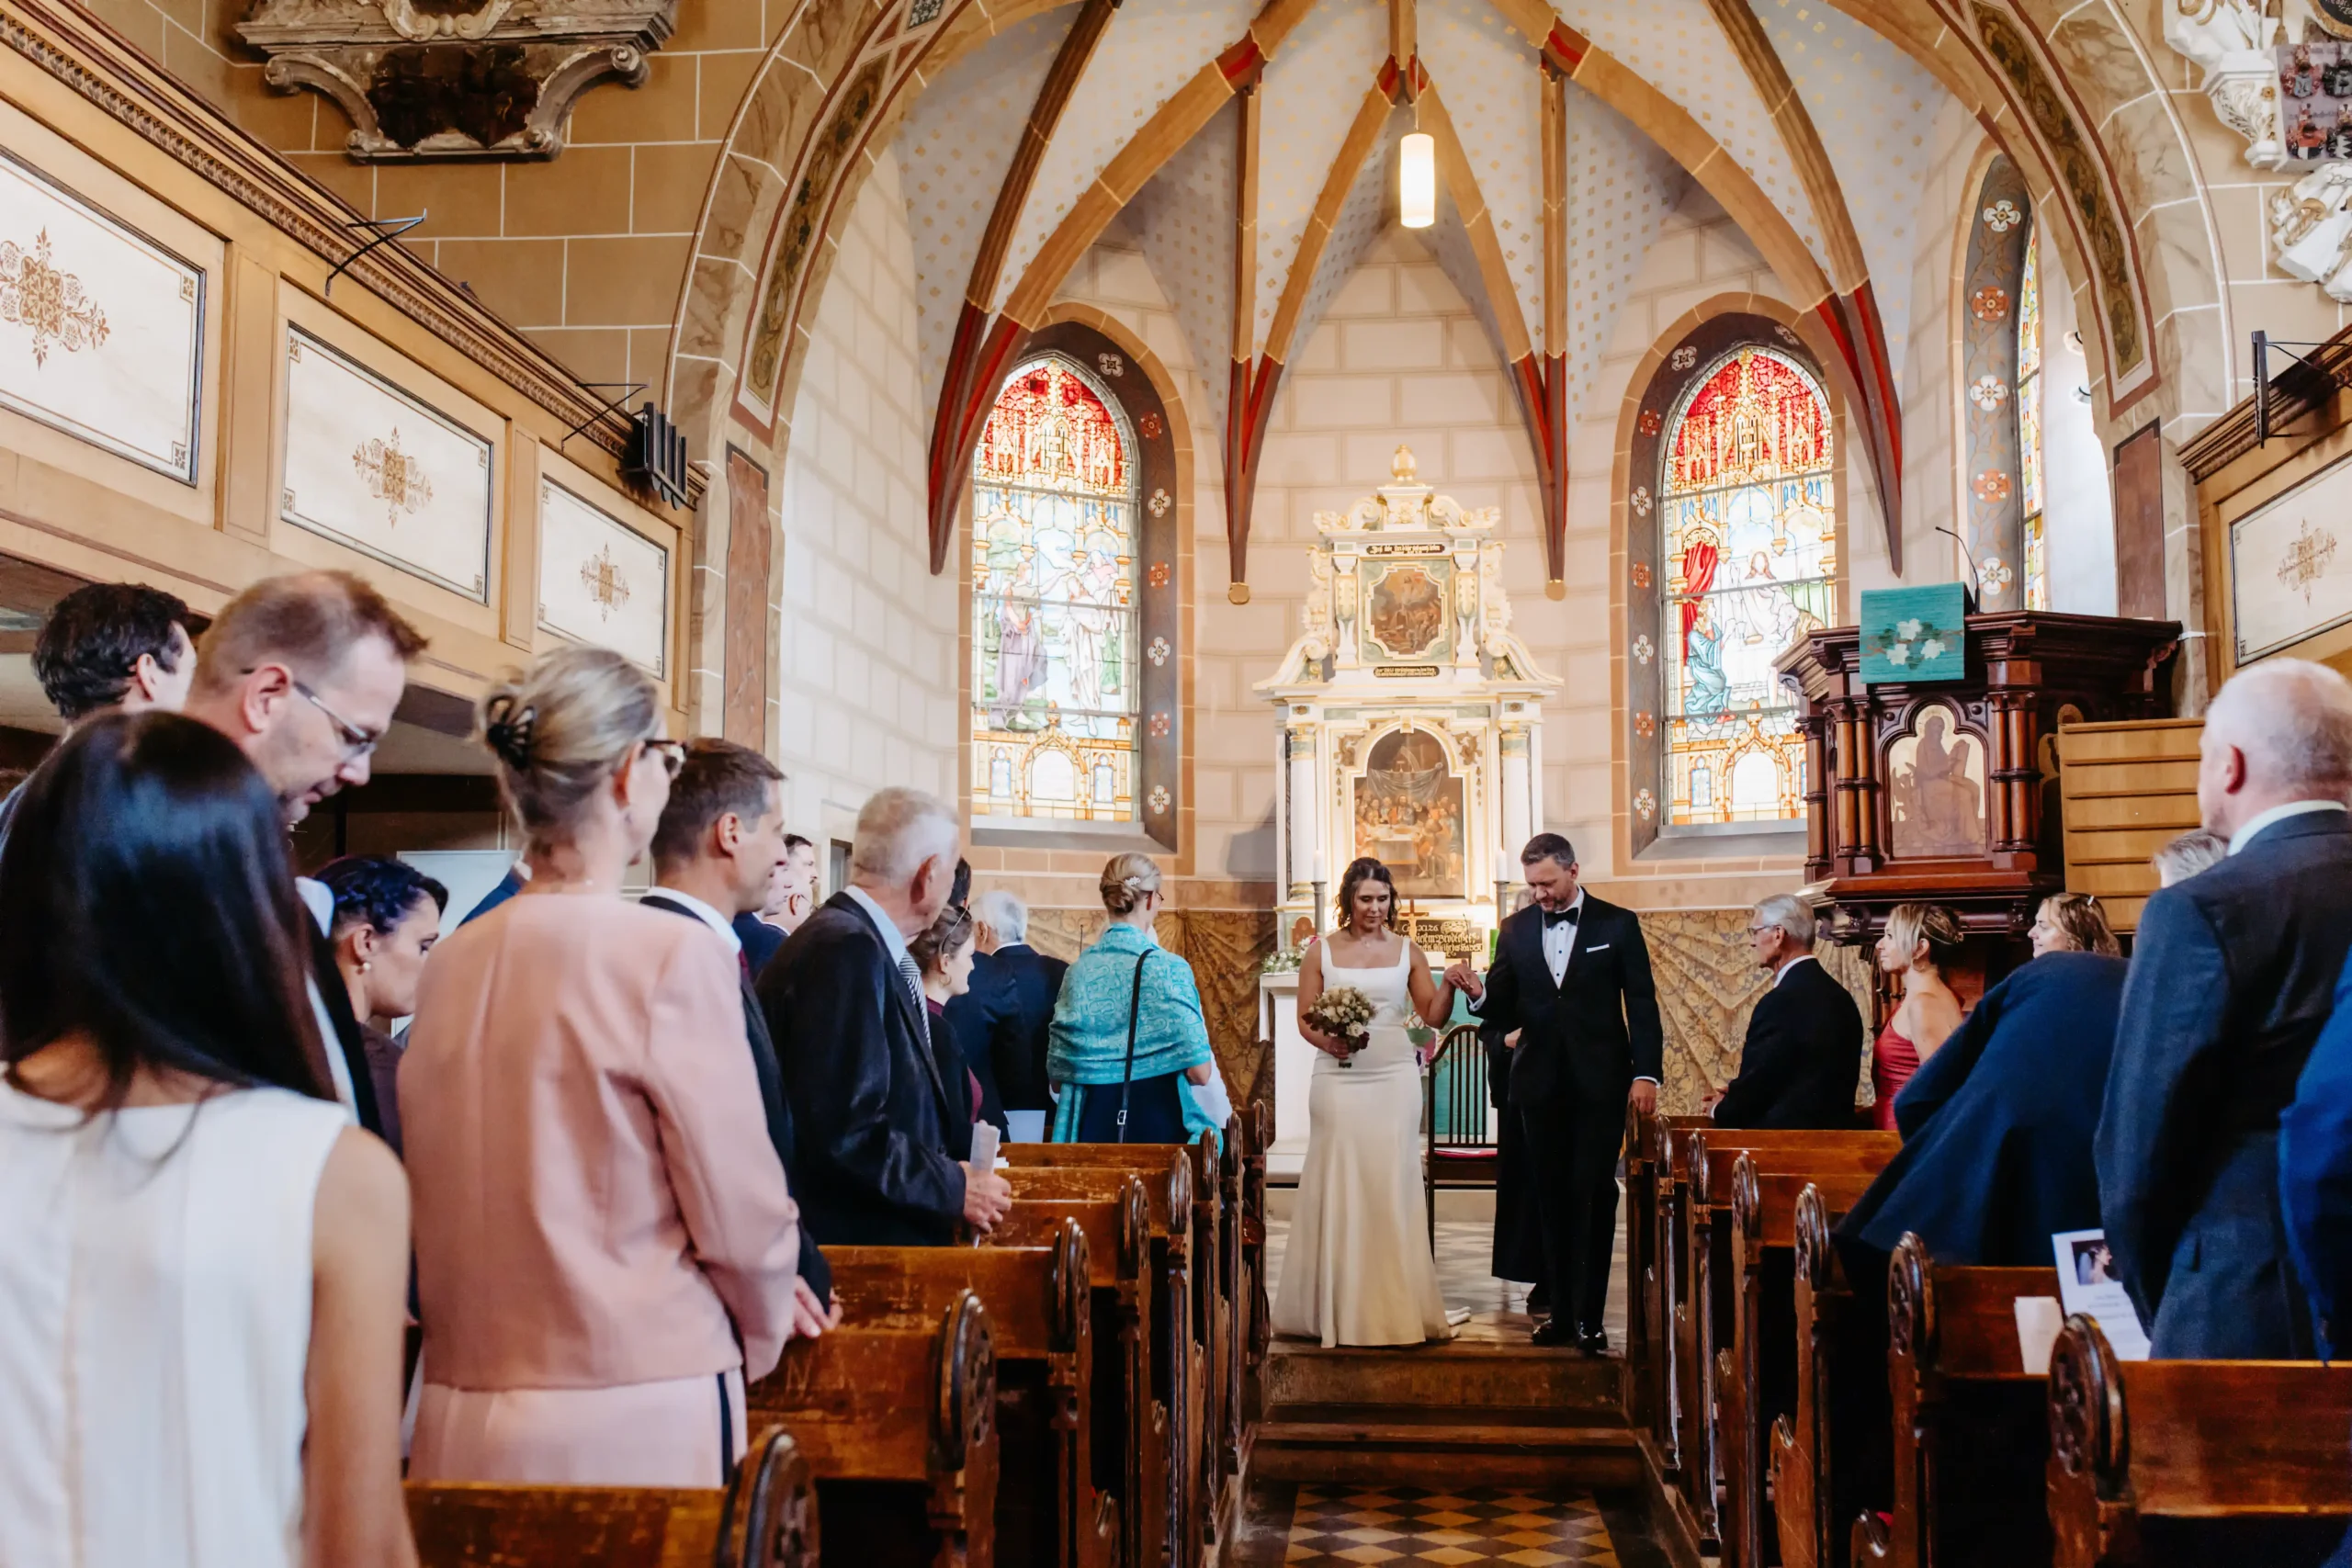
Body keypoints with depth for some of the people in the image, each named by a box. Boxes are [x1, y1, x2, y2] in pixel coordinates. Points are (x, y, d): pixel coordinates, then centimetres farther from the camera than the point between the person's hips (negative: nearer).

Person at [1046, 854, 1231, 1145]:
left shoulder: (1079, 971, 2)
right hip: (1159, 1126, -4)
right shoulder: (1167, 968, -10)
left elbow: (1058, 1075, 5)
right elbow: (1198, 1071, -12)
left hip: (1093, 1129, 4)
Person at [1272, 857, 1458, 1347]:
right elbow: (1305, 1018, 5)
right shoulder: (1322, 951, 4)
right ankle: (1336, 1308, 10)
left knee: (1391, 1185, 0)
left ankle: (1395, 1307, 10)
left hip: (1395, 1078, 1)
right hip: (1339, 1079, -1)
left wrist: (1449, 985, -12)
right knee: (1337, 1186, 0)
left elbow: (1433, 1016, 6)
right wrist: (1329, 1043, -14)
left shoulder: (1406, 950, 7)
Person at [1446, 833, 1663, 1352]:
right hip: (1540, 1084, 3)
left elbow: (1642, 1004, -1)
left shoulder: (1617, 924, 1)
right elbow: (1504, 1014, 7)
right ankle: (1560, 1310, 14)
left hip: (1599, 1083, -3)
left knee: (1593, 1197, -3)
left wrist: (1646, 1073, -9)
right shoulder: (1516, 930, 8)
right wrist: (1479, 993, -15)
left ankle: (1588, 1317, 1)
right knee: (1551, 1197, 7)